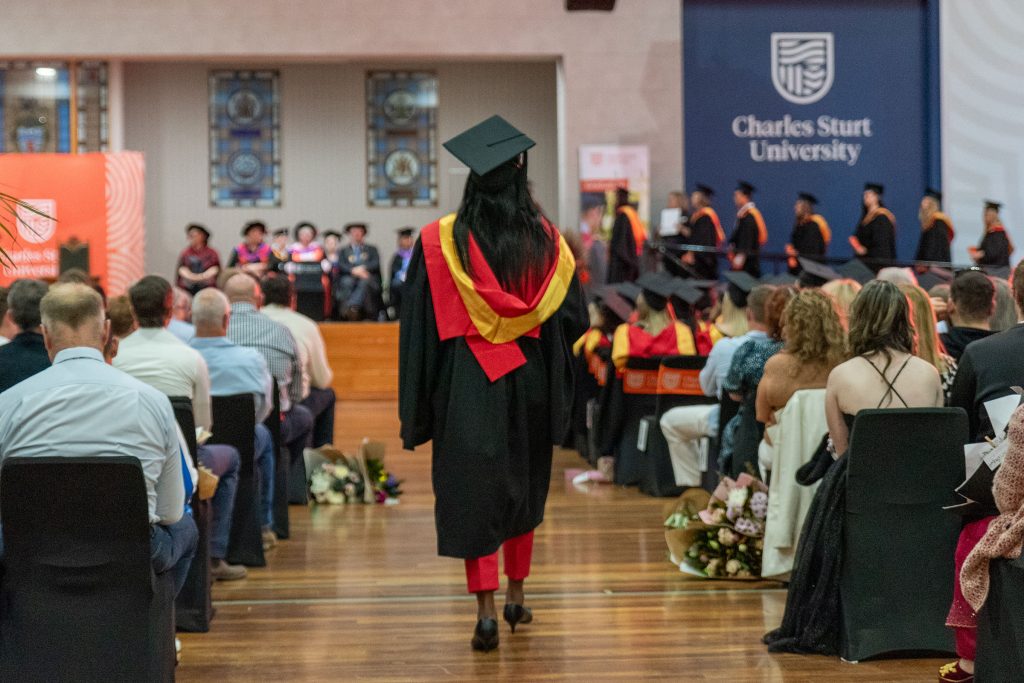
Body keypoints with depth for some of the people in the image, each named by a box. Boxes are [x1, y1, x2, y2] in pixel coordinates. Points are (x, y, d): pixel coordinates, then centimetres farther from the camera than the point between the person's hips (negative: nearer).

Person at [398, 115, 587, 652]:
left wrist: (417, 407, 0)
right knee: (521, 485, 19)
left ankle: (485, 610, -8)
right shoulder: (545, 240, -3)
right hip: (528, 384, 3)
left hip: (465, 386, -2)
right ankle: (516, 596, 28)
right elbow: (572, 317, -2)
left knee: (471, 492, 0)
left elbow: (420, 326, -7)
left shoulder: (441, 241, -8)